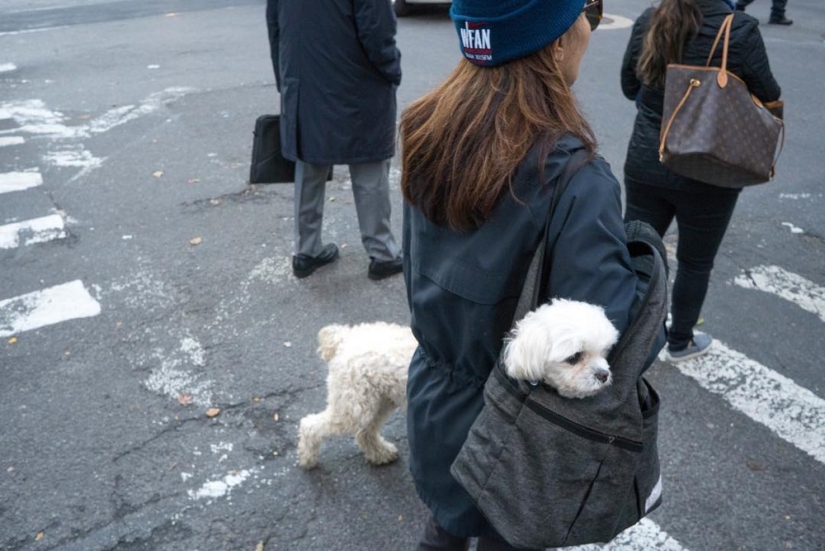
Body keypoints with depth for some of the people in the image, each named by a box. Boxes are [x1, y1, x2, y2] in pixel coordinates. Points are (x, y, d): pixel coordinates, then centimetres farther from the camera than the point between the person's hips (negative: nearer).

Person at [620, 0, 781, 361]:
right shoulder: (739, 30, -16)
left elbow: (629, 87, 8)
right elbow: (769, 99, -6)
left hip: (645, 163, 3)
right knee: (695, 262, 16)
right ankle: (680, 341, 34)